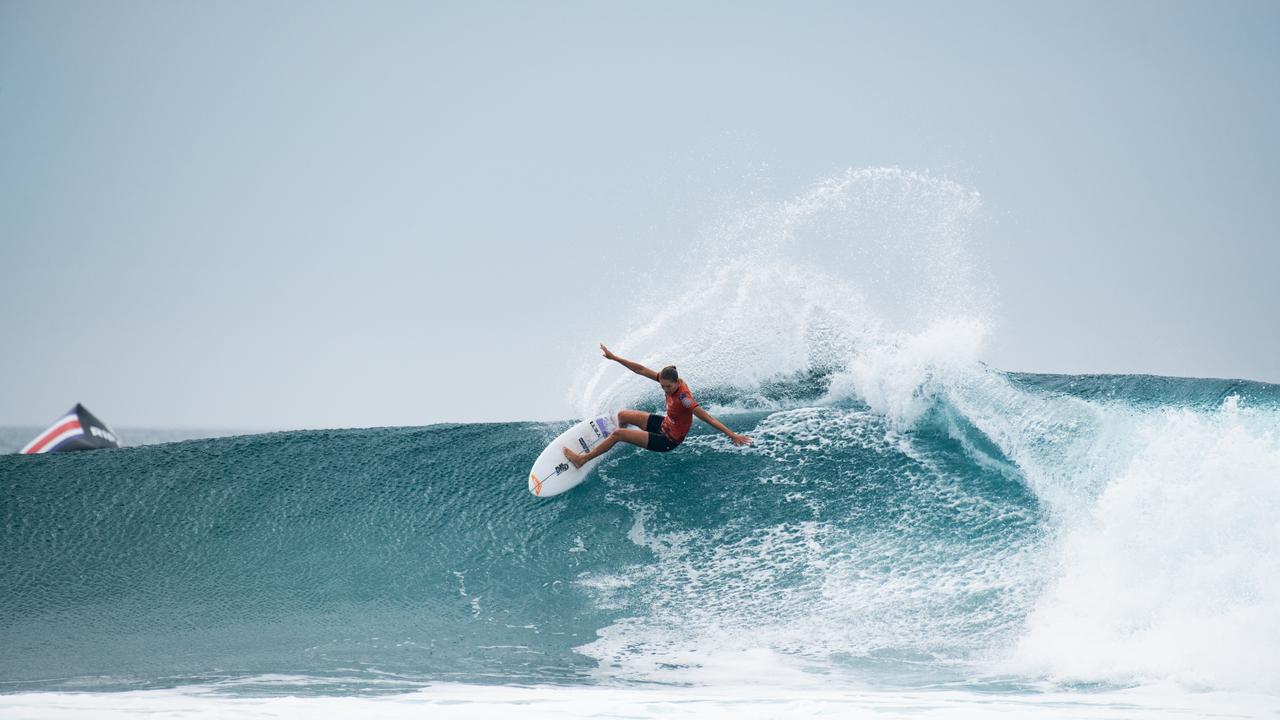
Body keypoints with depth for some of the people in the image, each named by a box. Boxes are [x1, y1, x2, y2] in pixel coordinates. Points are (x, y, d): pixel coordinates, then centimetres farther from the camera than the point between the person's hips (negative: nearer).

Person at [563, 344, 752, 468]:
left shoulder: (683, 397, -35)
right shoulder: (669, 381, -13)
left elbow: (707, 417, -38)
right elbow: (641, 370, -7)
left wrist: (732, 435, -41)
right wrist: (614, 358, -5)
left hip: (668, 440, -8)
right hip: (664, 424, 8)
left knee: (617, 434, -11)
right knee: (622, 415, 19)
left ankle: (582, 459, 2)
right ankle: (621, 442, 50)